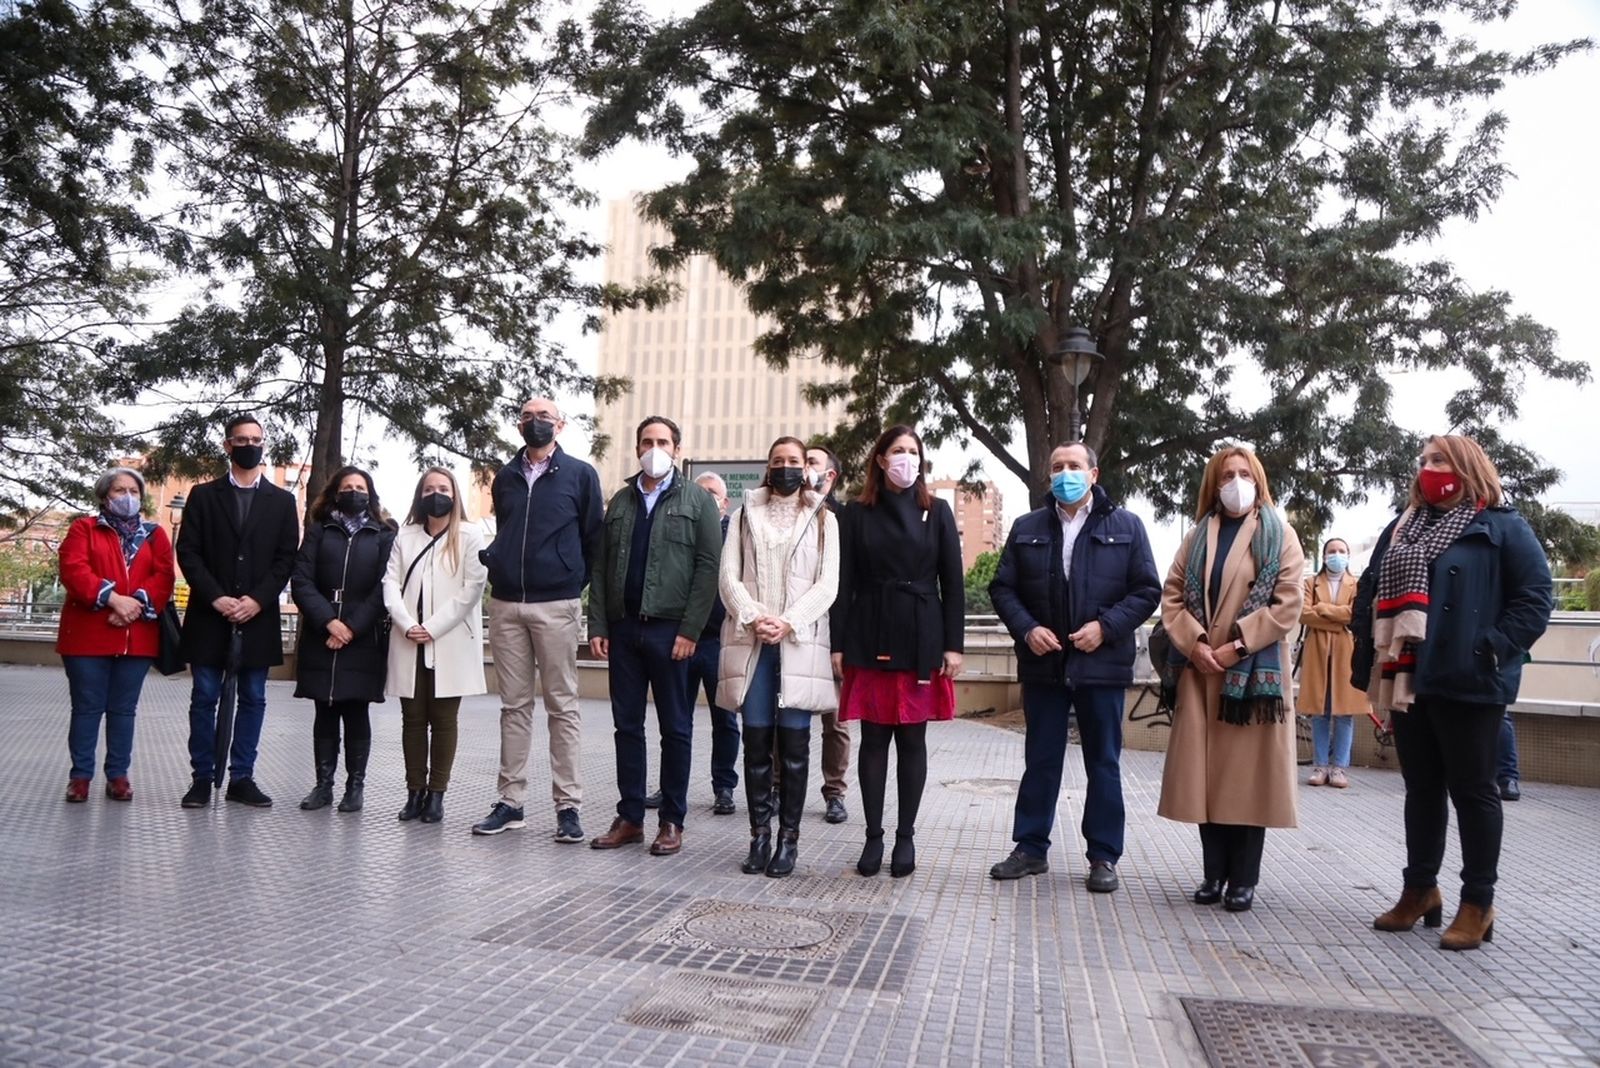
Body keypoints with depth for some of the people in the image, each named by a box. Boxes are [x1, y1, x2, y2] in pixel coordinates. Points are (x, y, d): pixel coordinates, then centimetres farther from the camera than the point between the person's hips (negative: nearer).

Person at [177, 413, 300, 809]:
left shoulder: (282, 501, 9)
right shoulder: (203, 495, 8)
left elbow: (286, 559, 3)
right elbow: (187, 552, 1)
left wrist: (257, 600, -10)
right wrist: (215, 598, -12)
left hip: (258, 617, 1)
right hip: (209, 615, -1)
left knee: (253, 699, 4)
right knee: (204, 698, 3)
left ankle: (241, 777, 11)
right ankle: (202, 777, 10)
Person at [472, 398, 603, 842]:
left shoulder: (580, 475, 3)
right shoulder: (505, 477, 15)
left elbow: (593, 538, 5)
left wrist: (576, 583, 4)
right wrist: (497, 567, 13)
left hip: (556, 605, -4)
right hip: (505, 605, 4)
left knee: (563, 706, -1)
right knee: (514, 705, 8)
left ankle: (568, 806, 2)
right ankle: (510, 801, 13)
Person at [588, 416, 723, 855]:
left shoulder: (697, 500, 2)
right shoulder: (620, 501, 15)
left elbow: (708, 567, -6)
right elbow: (602, 567, 12)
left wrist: (690, 630, -13)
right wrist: (598, 626, 3)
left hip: (671, 630, -4)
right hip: (623, 627, 4)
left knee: (675, 729, 4)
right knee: (627, 725, 8)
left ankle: (672, 821, 12)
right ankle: (629, 817, 18)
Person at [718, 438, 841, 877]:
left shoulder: (823, 519, 12)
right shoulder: (745, 515, 16)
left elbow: (827, 583, 2)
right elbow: (729, 576, 6)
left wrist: (788, 622, -12)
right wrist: (753, 617, -11)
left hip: (799, 642, -1)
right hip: (751, 642, 1)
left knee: (794, 742, -2)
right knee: (757, 741, 0)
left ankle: (788, 839, 5)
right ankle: (759, 836, 7)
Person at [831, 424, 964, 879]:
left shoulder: (936, 511, 5)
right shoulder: (857, 513, 5)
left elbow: (953, 582, 3)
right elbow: (844, 582, 3)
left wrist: (953, 644, -3)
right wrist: (838, 644, -2)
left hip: (921, 639, 0)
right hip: (870, 638, 0)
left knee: (912, 739, 5)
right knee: (873, 738, 4)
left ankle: (906, 836, 16)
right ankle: (873, 836, 13)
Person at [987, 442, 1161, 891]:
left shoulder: (1126, 526, 3)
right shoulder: (1026, 528, 9)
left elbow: (1147, 590, -1)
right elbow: (1002, 588, 7)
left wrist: (1106, 626, -13)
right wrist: (1027, 629, -9)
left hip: (1101, 664, -2)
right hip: (1043, 663, 2)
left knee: (1103, 762, 7)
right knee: (1040, 760, 10)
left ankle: (1104, 856, 17)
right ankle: (1031, 849, 20)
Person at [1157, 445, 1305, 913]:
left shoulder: (1279, 536, 4)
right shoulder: (1198, 536, 14)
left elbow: (1287, 606, -6)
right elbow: (1172, 597, 8)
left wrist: (1237, 646, -12)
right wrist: (1194, 644, -8)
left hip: (1254, 671, -3)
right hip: (1202, 671, 3)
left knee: (1248, 772, -1)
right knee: (1206, 772, 4)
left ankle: (1243, 879, 9)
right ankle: (1215, 872, 14)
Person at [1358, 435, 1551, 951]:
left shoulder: (1501, 526, -3)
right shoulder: (1401, 529, 16)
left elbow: (1536, 596, -9)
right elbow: (1372, 595, 15)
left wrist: (1493, 651, -16)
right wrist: (1367, 658, 5)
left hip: (1469, 682, -6)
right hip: (1408, 680, 6)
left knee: (1472, 788, 3)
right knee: (1421, 787, 14)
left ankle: (1478, 902, 13)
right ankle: (1420, 888, 25)